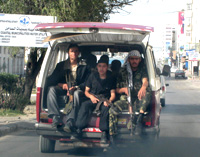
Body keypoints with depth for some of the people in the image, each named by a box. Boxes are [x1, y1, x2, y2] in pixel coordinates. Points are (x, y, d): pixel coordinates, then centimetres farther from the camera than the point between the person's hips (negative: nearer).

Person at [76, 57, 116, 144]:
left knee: (106, 107, -37)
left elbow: (113, 94, 4)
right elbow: (86, 91, 12)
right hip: (92, 100, 1)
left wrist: (109, 101, -18)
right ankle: (78, 130, -40)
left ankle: (104, 133, -40)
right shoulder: (93, 76, 8)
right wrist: (91, 96, -11)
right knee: (84, 105, -33)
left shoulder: (110, 78, 7)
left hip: (104, 100, -1)